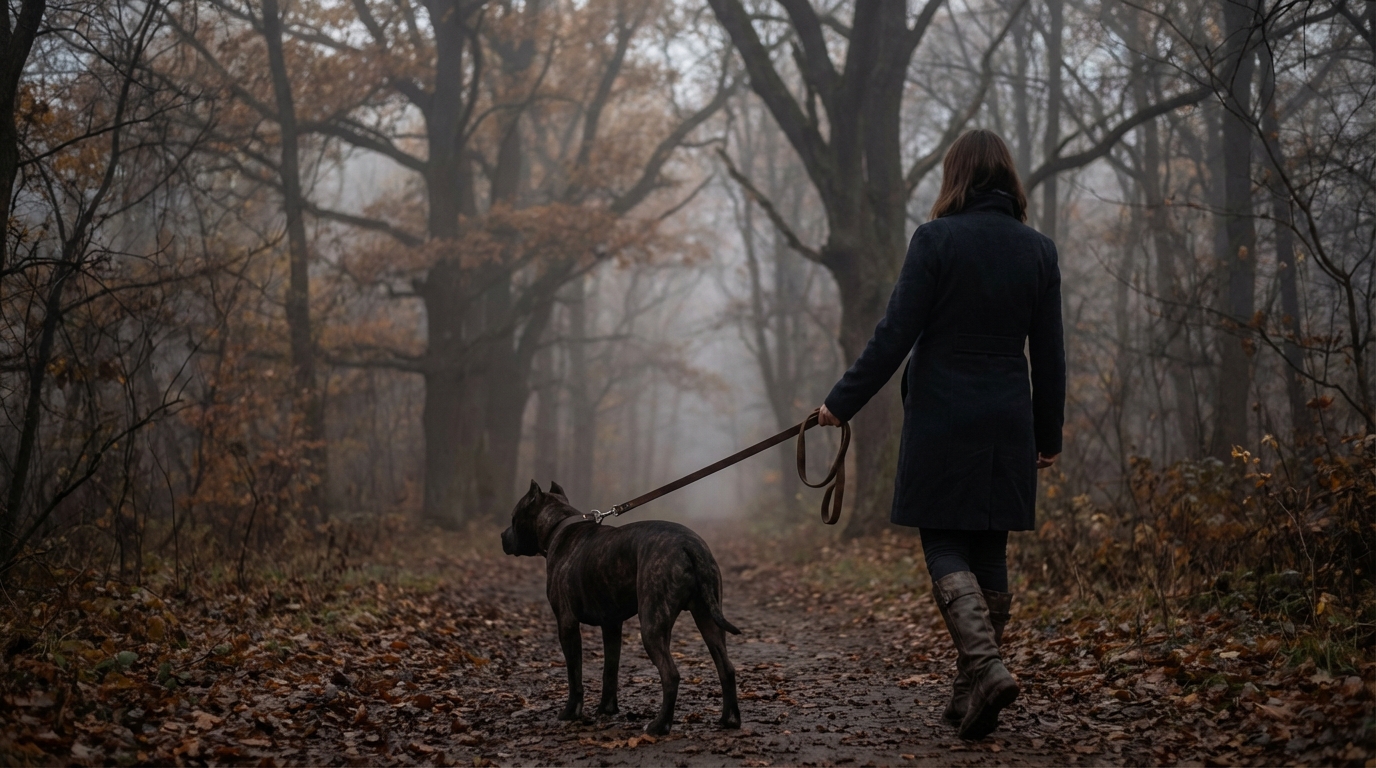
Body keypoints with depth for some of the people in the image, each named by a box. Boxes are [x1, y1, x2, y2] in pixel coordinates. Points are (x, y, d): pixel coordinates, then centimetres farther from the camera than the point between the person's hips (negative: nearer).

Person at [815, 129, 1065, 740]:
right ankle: (971, 691, 15)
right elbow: (1048, 355, 9)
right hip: (1007, 423, 4)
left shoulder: (937, 239, -8)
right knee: (990, 552, 10)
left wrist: (843, 402, -4)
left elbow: (896, 335, -11)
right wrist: (1049, 434, 17)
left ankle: (984, 664, -20)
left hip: (943, 420, -4)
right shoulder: (1038, 250, 6)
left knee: (945, 548, 1)